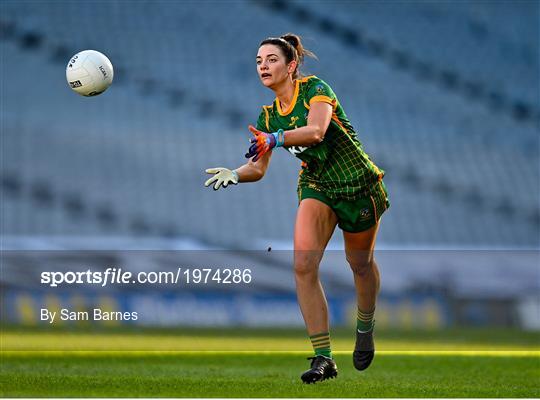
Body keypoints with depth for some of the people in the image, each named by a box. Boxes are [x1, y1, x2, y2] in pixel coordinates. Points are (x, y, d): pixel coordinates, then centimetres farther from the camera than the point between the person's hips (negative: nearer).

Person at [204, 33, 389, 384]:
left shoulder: (315, 89, -15)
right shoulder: (269, 115, 3)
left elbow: (316, 130, -34)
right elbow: (258, 168, 2)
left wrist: (274, 139, -48)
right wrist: (234, 174, -19)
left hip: (358, 184, -4)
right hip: (316, 185, 4)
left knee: (361, 264, 12)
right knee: (304, 265, -18)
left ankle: (365, 328, 43)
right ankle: (323, 357, -18)